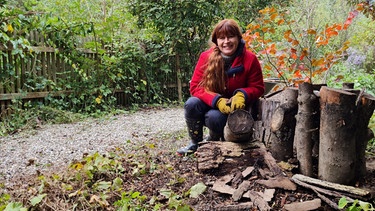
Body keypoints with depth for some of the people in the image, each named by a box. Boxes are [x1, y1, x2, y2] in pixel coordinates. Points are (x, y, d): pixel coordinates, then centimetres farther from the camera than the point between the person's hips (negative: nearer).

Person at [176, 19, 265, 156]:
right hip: (210, 104, 2)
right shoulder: (206, 57, -12)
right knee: (191, 104, -29)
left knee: (214, 117, -33)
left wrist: (242, 95, -28)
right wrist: (217, 100, -28)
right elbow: (195, 86, -12)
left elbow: (257, 88, -5)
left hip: (233, 108, -2)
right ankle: (195, 143, -3)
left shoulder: (250, 59, -13)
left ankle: (213, 140, 6)